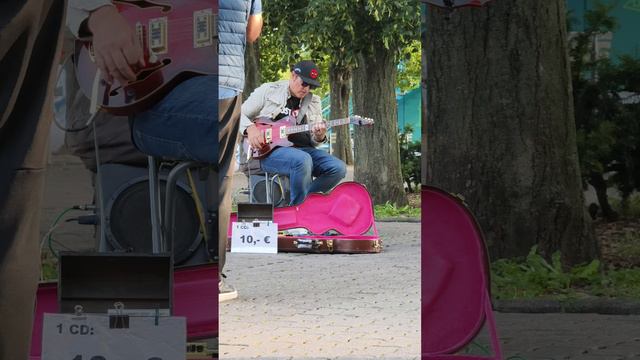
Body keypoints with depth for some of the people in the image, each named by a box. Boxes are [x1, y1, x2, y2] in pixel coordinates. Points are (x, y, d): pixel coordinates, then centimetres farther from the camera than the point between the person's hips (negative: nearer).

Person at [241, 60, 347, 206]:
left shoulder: (313, 101, 17)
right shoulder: (268, 91, 5)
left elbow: (313, 141, 14)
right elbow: (239, 114, 7)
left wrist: (319, 136, -11)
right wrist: (251, 128, -15)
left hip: (302, 149, 5)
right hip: (269, 151, -5)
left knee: (338, 168, -17)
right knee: (302, 160, -37)